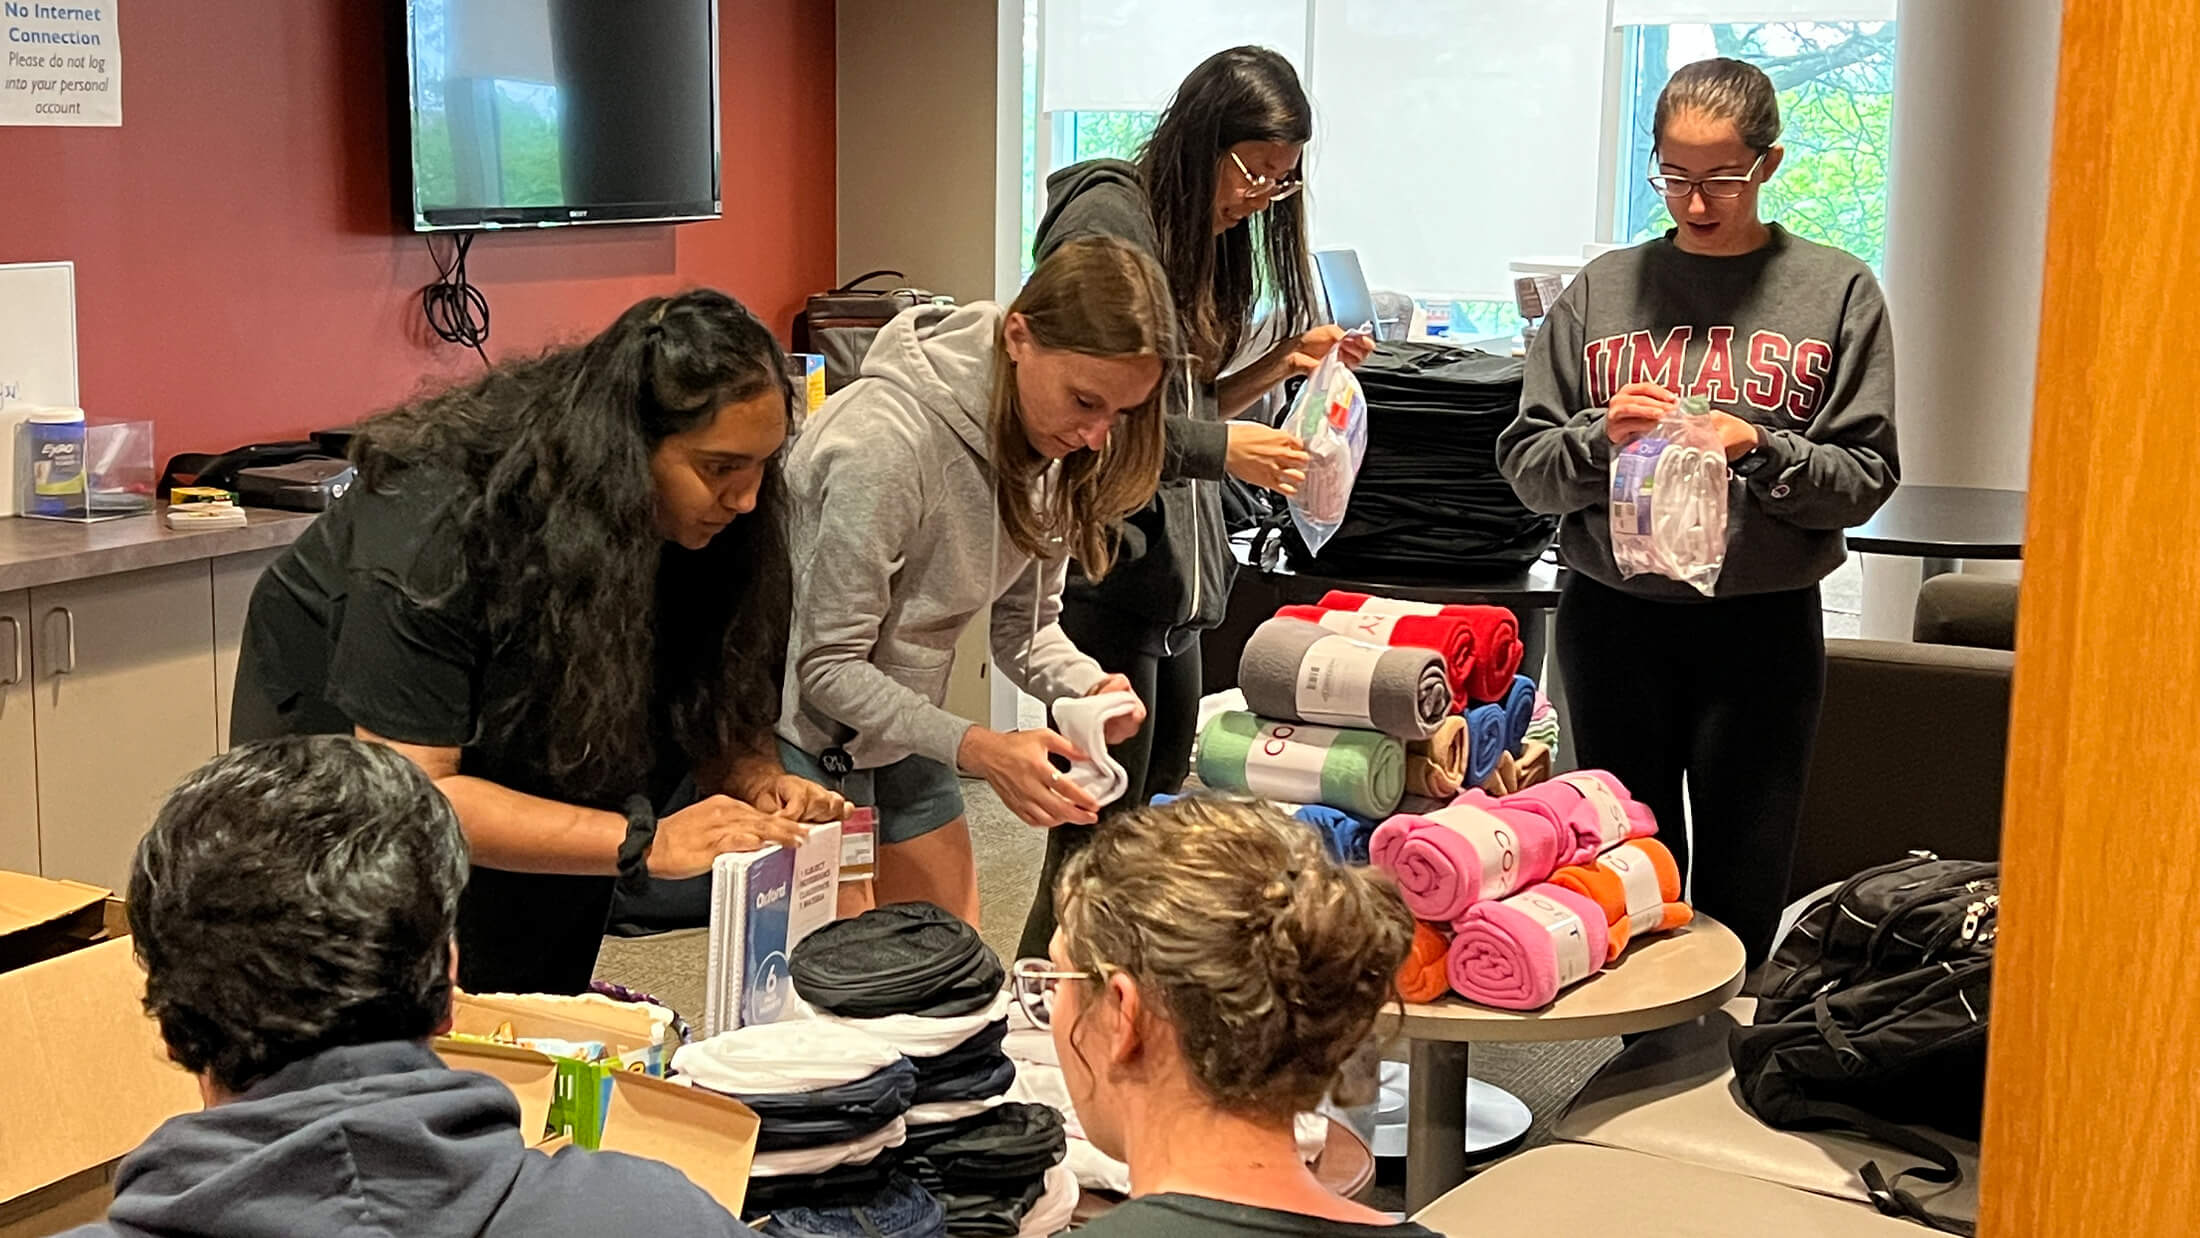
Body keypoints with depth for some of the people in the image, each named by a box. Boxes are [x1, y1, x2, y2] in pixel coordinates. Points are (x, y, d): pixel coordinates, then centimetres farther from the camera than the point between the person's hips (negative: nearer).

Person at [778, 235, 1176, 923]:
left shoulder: (1055, 446, -6)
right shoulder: (888, 438, -30)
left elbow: (1026, 625, 3)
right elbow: (827, 664, -24)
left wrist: (1092, 687, -19)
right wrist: (974, 748, -35)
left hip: (901, 721, 7)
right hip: (807, 729, -7)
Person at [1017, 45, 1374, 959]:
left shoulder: (1209, 237, 16)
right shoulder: (1107, 218, -13)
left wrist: (1283, 362, 5)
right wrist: (1223, 451, -19)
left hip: (1176, 570, 10)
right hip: (1104, 566, -10)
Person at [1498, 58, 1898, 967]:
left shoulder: (1836, 292, 2)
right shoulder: (1603, 290, 7)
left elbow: (1865, 478, -2)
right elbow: (1525, 463, 6)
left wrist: (1757, 449, -18)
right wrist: (1601, 436, -13)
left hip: (1764, 624, -2)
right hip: (1614, 614, 2)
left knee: (1742, 888, 3)